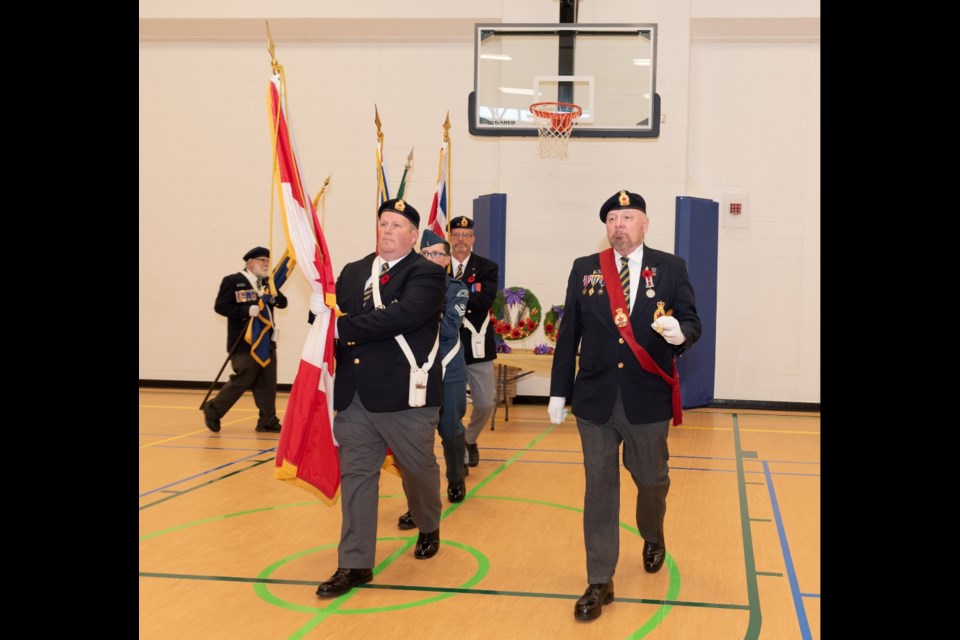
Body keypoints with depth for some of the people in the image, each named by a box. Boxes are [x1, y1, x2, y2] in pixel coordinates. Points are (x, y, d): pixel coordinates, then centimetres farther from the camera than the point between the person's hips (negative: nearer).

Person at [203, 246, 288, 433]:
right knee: (241, 381, -3)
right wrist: (246, 311, -22)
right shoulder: (233, 281, -6)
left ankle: (268, 421, 12)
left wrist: (273, 297, -12)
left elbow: (283, 303, 11)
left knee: (267, 384, 5)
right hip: (244, 342, -7)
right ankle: (213, 410, 15)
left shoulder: (267, 282, 14)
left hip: (267, 341, 7)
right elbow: (220, 306, -12)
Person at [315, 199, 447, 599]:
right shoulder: (352, 273, 13)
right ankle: (355, 564, 10)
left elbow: (401, 316, -22)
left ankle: (429, 529, 42)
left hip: (405, 395, -4)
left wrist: (345, 328, -20)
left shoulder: (426, 275, -6)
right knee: (356, 474, 4)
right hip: (354, 395, 4)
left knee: (418, 468, 13)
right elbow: (333, 318, 8)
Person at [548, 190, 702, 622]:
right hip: (595, 398, 1)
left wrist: (679, 332, -26)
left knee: (651, 480, 15)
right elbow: (569, 333, 5)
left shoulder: (671, 268, -1)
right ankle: (599, 583, 12)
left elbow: (692, 322, -1)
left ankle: (653, 539, 48)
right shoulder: (584, 269, 3)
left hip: (648, 398, 0)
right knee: (599, 488, 4)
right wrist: (559, 391, 5)